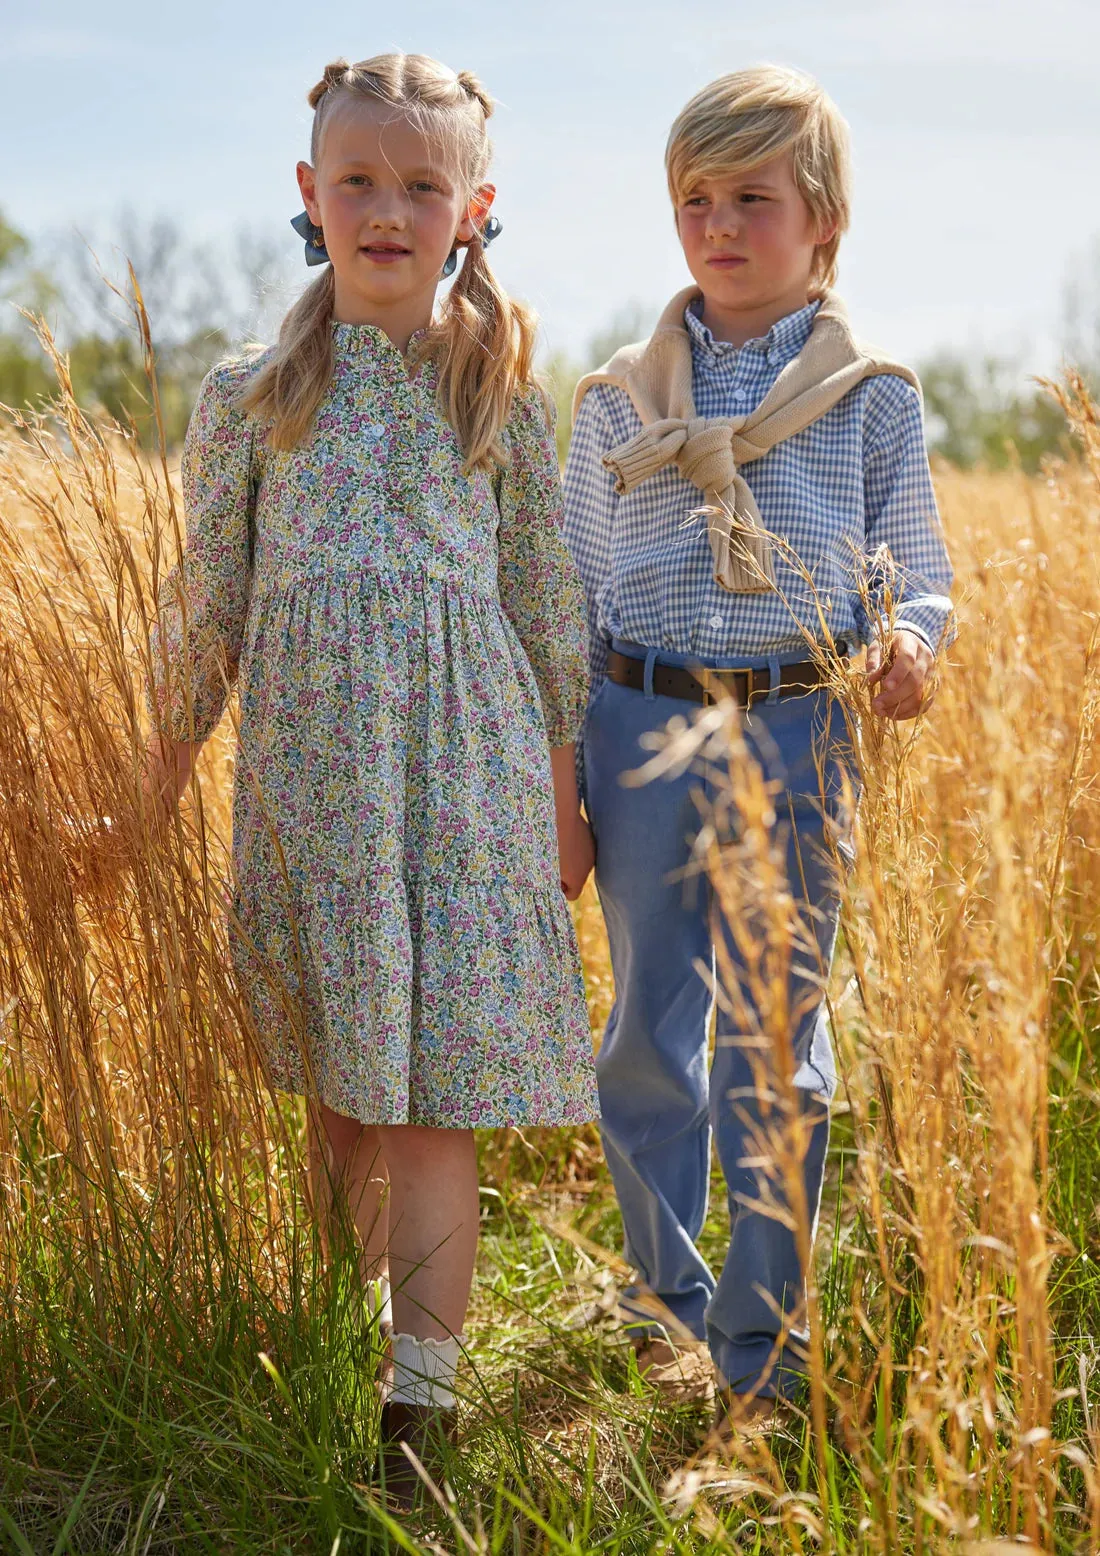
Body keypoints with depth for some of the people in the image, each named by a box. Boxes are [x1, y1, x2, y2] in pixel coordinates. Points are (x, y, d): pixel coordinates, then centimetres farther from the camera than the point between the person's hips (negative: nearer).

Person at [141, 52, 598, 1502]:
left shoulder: (500, 392, 4)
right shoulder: (253, 397, 5)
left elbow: (548, 599, 7)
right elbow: (211, 597, 11)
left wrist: (564, 786, 8)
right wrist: (163, 770, 14)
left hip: (461, 759, -1)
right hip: (306, 764, 2)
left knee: (431, 1089, -4)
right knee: (335, 1085, 12)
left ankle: (422, 1395, 0)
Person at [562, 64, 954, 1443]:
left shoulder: (871, 397, 4)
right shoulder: (618, 399, 9)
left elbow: (913, 566, 7)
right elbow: (577, 587, 13)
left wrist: (908, 640, -17)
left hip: (795, 735, -2)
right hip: (642, 725, 2)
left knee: (776, 1046, 3)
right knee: (649, 1033, 9)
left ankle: (759, 1349, 16)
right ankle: (663, 1305, 28)